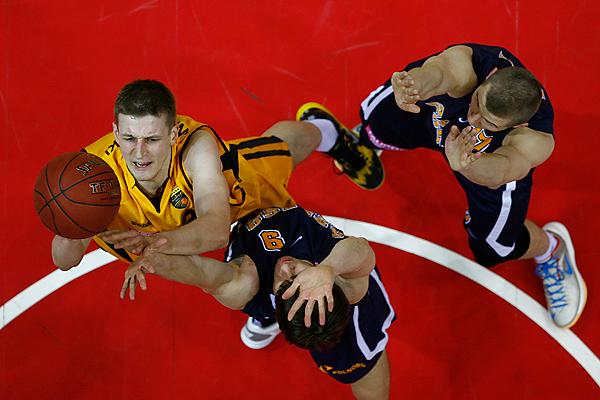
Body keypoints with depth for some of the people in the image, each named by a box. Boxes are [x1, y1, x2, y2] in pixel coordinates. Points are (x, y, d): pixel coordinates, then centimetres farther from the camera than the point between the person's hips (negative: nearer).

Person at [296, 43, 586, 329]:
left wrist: (465, 165, -86)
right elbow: (439, 70, -69)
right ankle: (362, 141, 68)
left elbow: (503, 169, -66)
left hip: (492, 159, -1)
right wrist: (418, 83, -91)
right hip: (434, 108, 1)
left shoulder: (536, 139, -47)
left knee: (495, 248, 8)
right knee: (374, 127, 25)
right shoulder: (469, 64, -46)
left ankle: (551, 249, 45)